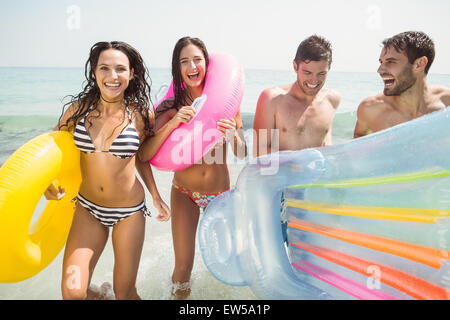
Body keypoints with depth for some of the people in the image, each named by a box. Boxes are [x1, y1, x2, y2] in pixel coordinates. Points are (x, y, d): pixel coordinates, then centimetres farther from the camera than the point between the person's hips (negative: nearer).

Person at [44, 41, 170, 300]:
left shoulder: (141, 114, -9)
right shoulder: (77, 109, -6)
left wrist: (156, 196, 2)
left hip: (130, 211, -1)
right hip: (87, 208, 2)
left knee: (125, 292, 9)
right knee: (72, 292, -4)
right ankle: (98, 295, 32)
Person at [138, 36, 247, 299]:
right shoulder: (171, 107, -10)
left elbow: (242, 154, -7)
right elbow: (144, 155, -19)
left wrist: (233, 135, -28)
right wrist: (173, 123, -31)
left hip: (221, 191, 1)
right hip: (184, 192, -1)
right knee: (184, 266, -1)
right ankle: (179, 293, 33)